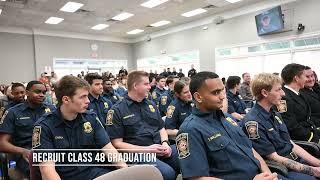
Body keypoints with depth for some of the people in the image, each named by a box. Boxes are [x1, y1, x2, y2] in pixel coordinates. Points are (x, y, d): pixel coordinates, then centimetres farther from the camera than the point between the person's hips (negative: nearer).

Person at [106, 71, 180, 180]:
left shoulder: (151, 105, 17)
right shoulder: (117, 110, -3)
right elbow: (117, 143, -7)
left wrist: (165, 143, -2)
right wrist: (146, 149, -15)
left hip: (160, 149, 6)